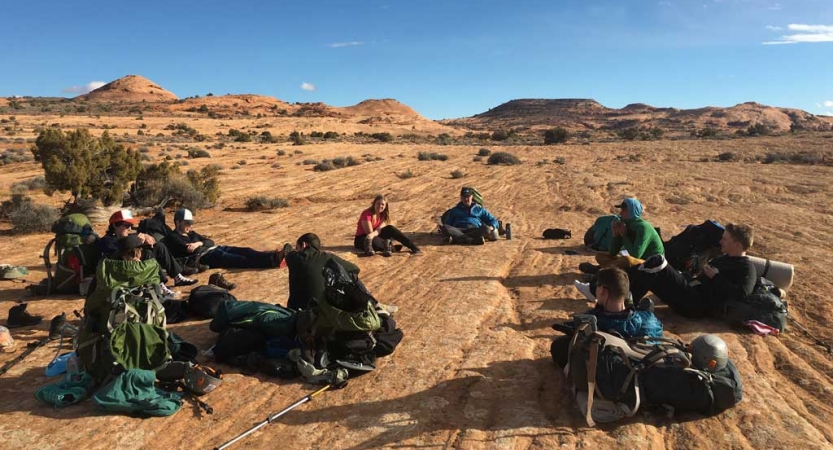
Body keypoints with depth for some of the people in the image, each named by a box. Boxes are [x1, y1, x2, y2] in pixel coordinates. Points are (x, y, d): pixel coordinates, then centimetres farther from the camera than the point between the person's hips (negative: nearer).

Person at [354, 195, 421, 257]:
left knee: (390, 229, -20)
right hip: (362, 239, -5)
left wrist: (371, 235, -35)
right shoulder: (367, 214, -20)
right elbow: (369, 232, -21)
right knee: (374, 241, -42)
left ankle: (413, 247, -25)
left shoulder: (383, 215, -2)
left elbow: (379, 230, -17)